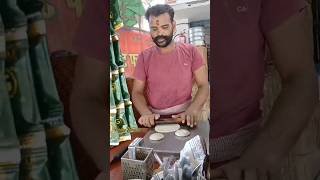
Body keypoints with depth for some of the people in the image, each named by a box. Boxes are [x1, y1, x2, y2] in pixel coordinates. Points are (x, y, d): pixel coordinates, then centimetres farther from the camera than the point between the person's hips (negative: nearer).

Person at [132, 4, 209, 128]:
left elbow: (204, 86, -3)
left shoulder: (190, 52, -1)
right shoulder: (144, 57, 1)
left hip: (184, 118, 0)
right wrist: (146, 113, -17)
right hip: (155, 120, 1)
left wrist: (192, 111, -20)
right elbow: (137, 92, 2)